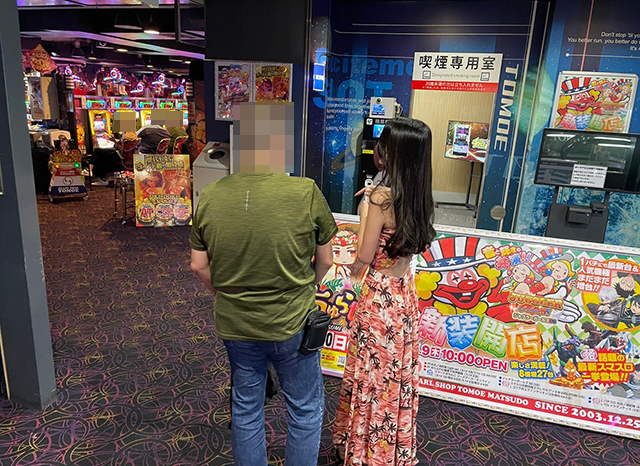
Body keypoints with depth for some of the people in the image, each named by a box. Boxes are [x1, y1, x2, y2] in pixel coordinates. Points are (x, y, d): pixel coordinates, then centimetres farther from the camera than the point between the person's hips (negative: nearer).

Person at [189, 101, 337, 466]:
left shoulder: (210, 197, -10)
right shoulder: (306, 193, -20)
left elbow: (199, 266, 0)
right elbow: (325, 261, -7)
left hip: (234, 325, 4)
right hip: (292, 325, -3)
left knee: (246, 409, 24)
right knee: (306, 410, 20)